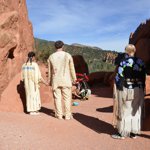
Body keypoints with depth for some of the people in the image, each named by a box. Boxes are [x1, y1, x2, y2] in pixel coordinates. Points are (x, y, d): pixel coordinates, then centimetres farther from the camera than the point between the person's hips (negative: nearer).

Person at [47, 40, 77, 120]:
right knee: (67, 98, 5)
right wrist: (74, 79, 9)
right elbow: (72, 69, -1)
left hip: (55, 81, 2)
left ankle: (59, 115, 12)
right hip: (66, 80, -2)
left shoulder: (51, 57, 1)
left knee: (57, 98, 8)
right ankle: (67, 115, 8)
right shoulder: (68, 55, -5)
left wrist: (49, 81, 16)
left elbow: (49, 71, 6)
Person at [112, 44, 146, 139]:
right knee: (136, 111, 15)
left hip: (126, 89, -4)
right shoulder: (141, 62, 3)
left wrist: (118, 89, -7)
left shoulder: (124, 62, -12)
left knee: (124, 111, 7)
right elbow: (143, 78, 6)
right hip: (138, 90, 5)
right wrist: (141, 90, 14)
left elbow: (119, 77, -15)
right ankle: (134, 133, 23)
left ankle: (122, 133, 15)